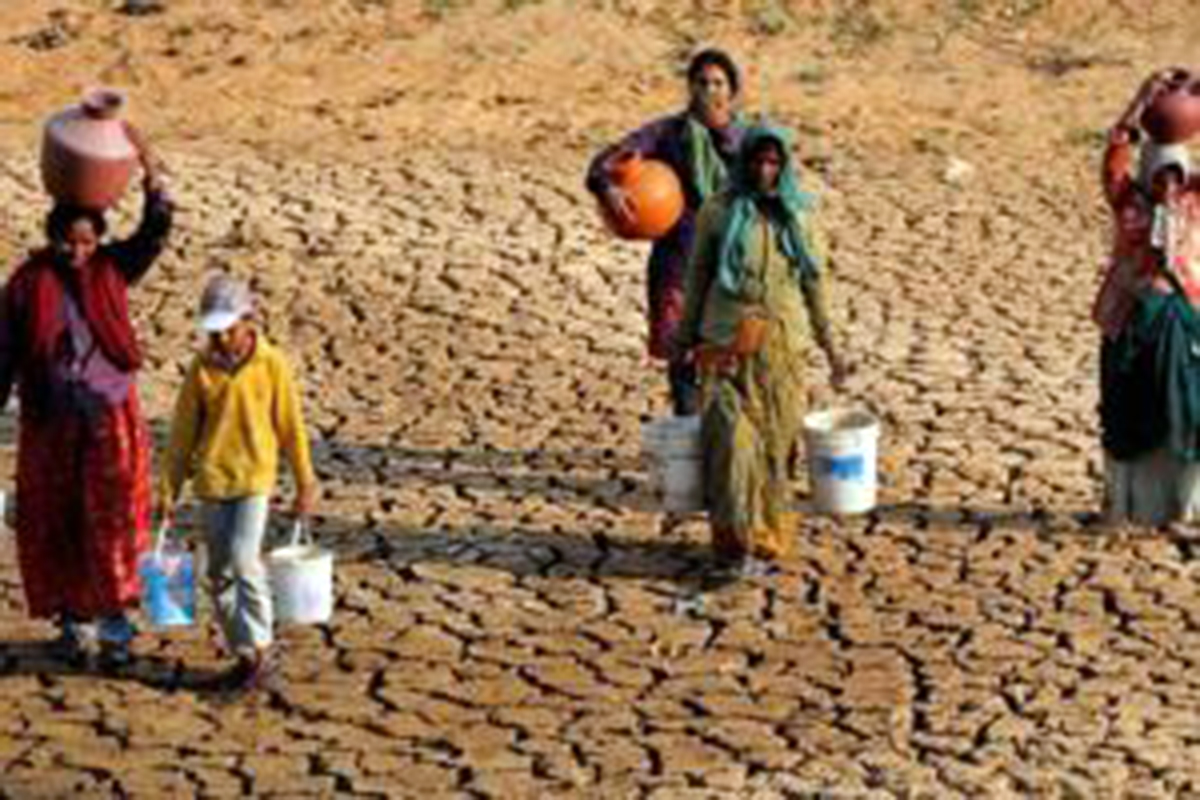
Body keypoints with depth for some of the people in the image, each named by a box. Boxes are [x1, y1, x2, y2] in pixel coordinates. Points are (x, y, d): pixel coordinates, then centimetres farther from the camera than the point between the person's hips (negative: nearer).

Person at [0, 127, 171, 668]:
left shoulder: (113, 269, -1)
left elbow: (155, 234, -15)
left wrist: (149, 170, -27)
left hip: (110, 416, -1)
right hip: (49, 423, 1)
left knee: (113, 517, -5)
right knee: (54, 524, 7)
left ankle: (114, 619, 3)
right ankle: (74, 618, 21)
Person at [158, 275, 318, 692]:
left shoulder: (271, 365, -4)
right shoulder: (202, 368, 2)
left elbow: (291, 427, 2)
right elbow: (183, 432, 7)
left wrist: (305, 483, 5)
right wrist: (169, 490, 6)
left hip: (255, 478, -4)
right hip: (212, 481, 4)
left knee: (244, 559, -18)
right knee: (219, 572, 6)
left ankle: (262, 651, -7)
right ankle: (243, 656, 17)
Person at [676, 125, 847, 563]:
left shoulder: (796, 216, 7)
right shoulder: (718, 213, 1)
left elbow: (813, 284, 12)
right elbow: (697, 279, 7)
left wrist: (829, 346, 11)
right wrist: (684, 340, 10)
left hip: (781, 344, 2)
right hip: (726, 344, -2)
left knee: (776, 438, 3)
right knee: (730, 435, -10)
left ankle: (770, 532, 16)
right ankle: (734, 532, -3)